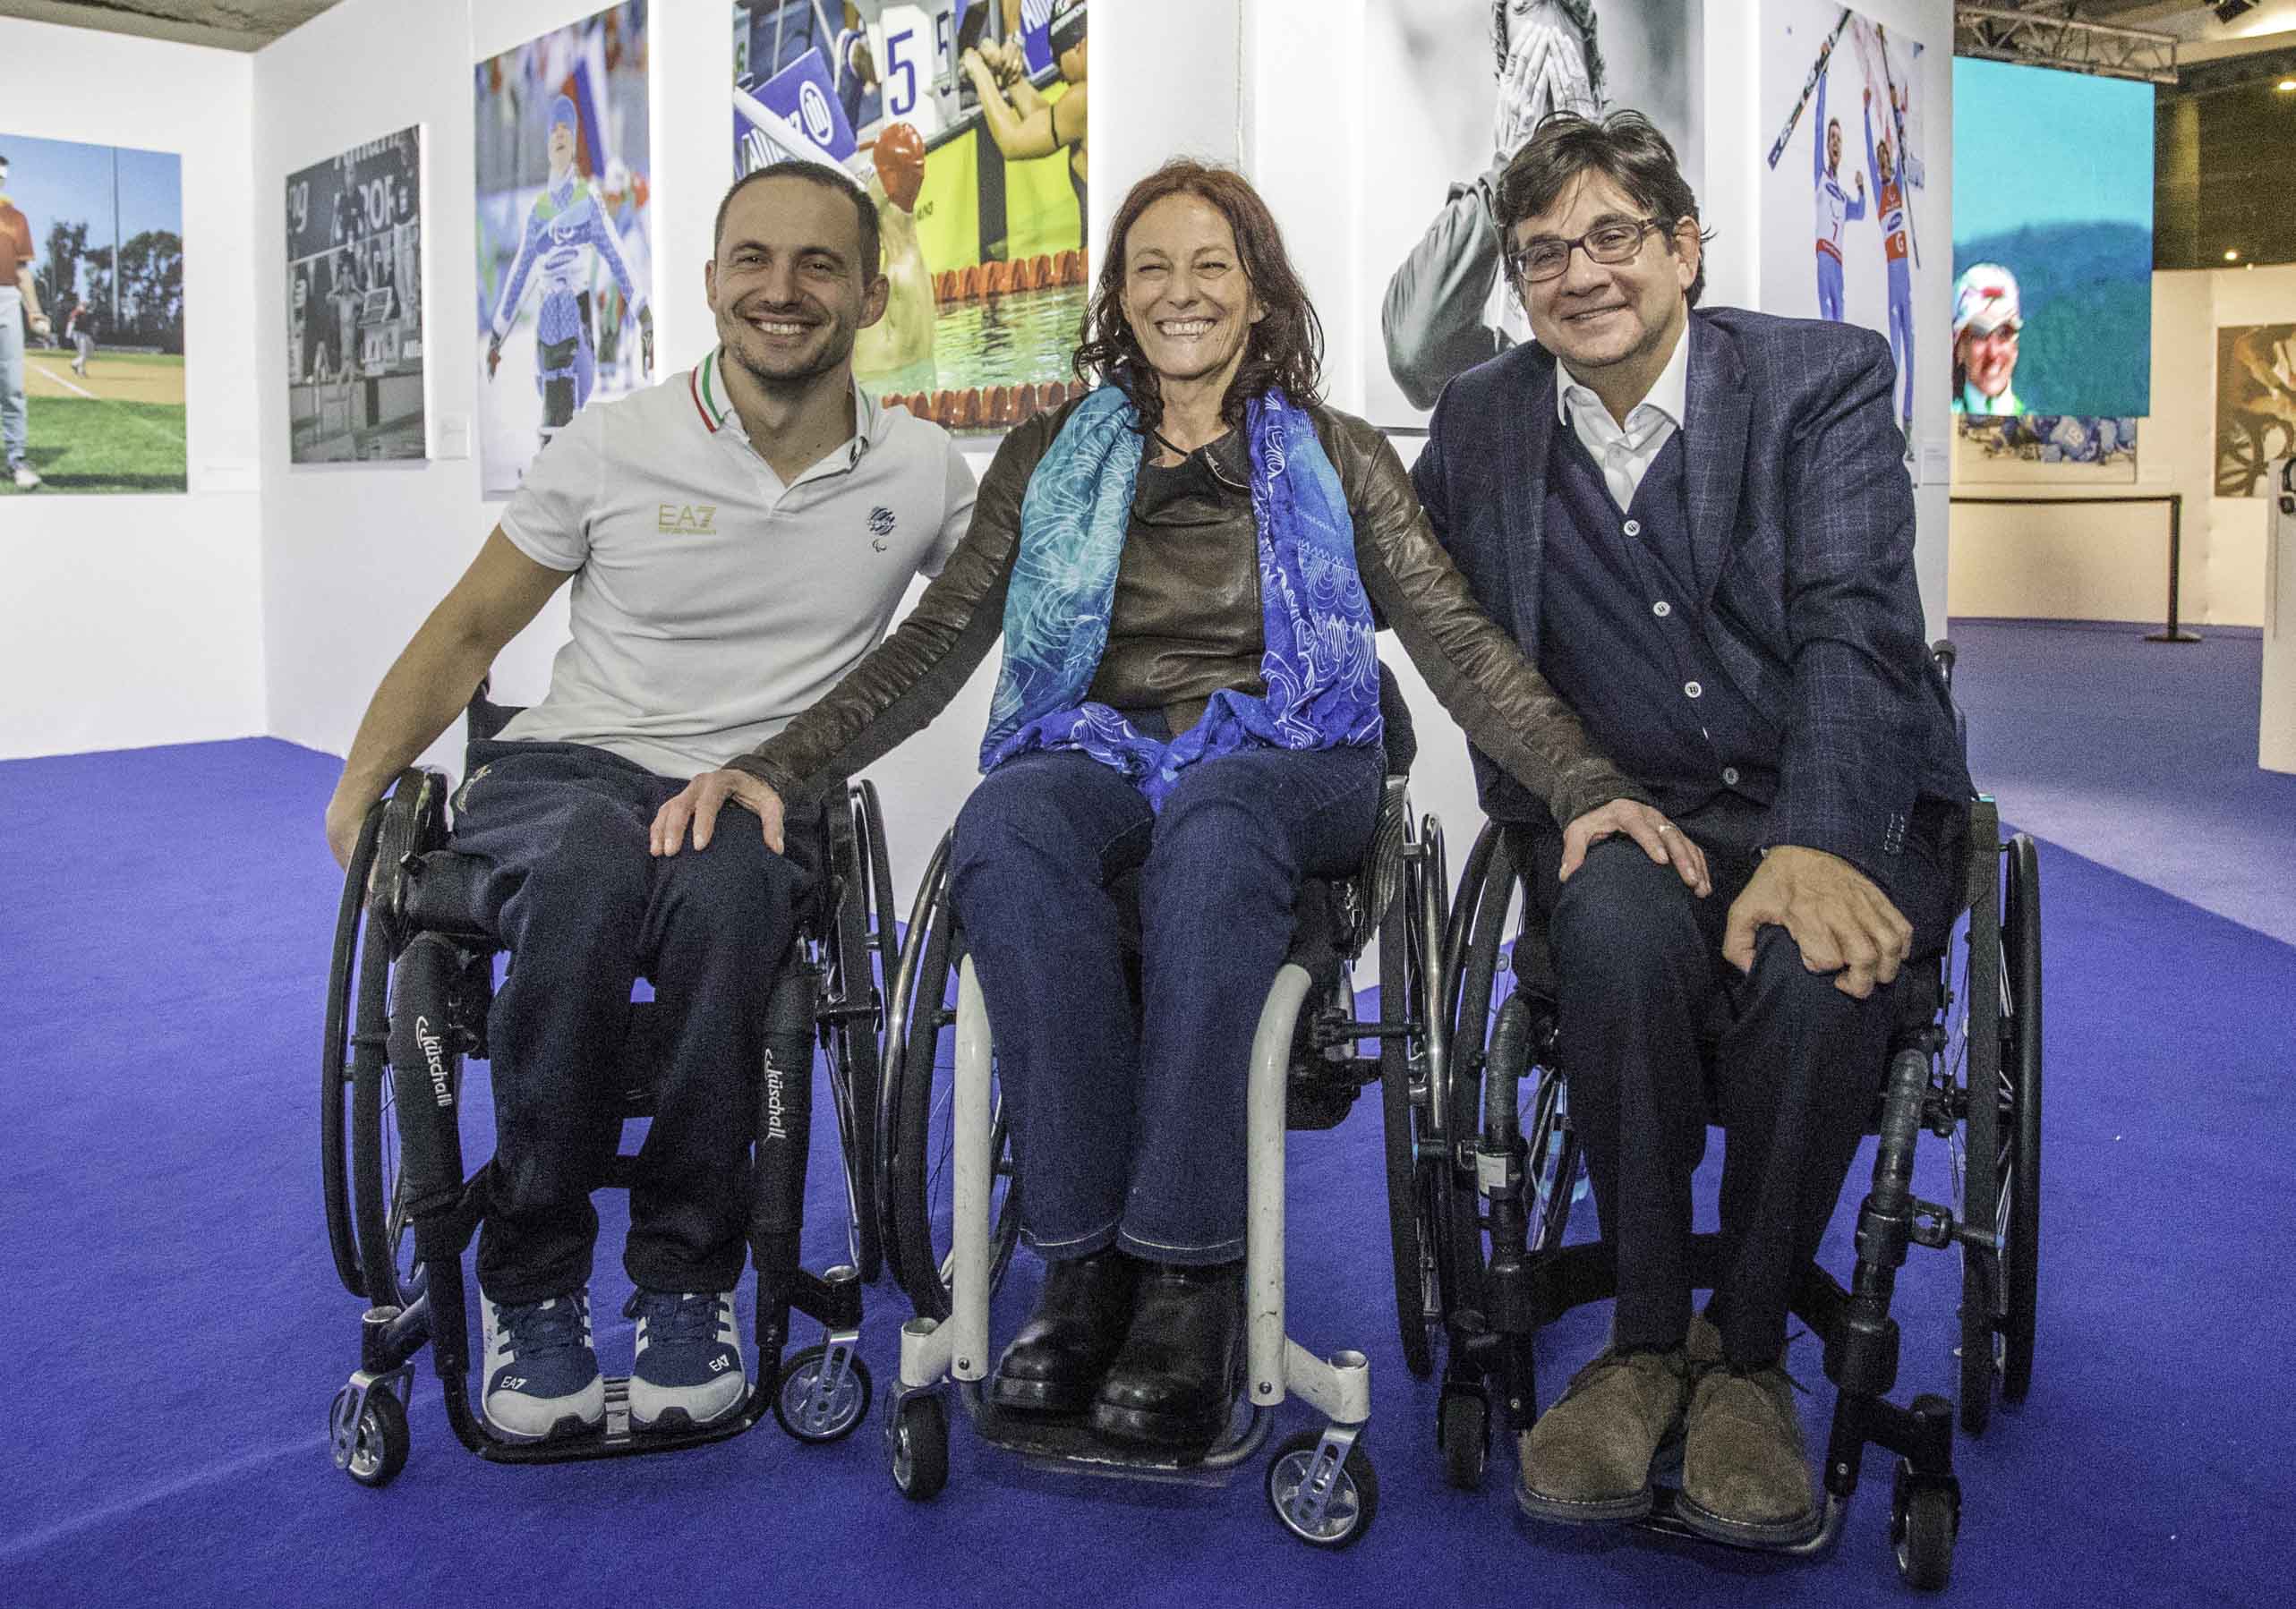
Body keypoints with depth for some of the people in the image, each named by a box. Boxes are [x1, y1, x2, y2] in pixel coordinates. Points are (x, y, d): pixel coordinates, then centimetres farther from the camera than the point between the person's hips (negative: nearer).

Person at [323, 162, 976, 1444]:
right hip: (567, 773, 0)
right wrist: (366, 775, -1)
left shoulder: (922, 473, 6)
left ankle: (687, 1276, -19)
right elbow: (474, 626, 11)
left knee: (721, 888, -38)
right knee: (596, 872, -38)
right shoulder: (617, 447, 4)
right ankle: (534, 1278, -20)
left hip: (759, 804, 1)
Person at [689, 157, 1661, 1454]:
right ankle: (1089, 1253, -32)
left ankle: (1189, 1271, -36)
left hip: (1282, 765, -1)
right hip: (1097, 754, 2)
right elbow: (936, 645, 11)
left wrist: (1592, 787, -12)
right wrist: (778, 769, -4)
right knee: (1006, 825, -35)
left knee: (1210, 819, -39)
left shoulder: (1340, 459, 15)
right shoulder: (1050, 457, 18)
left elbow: (1460, 642, 5)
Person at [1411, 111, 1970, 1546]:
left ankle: (1748, 1352, -11)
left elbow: (1855, 625, -14)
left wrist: (1815, 848, -30)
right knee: (1621, 929, -34)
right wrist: (1567, 791, -10)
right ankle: (1648, 1342, -15)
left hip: (1843, 806, -1)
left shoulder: (1826, 377, -2)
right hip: (1630, 813, 1)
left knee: (1820, 966, -34)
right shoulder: (1480, 422, 7)